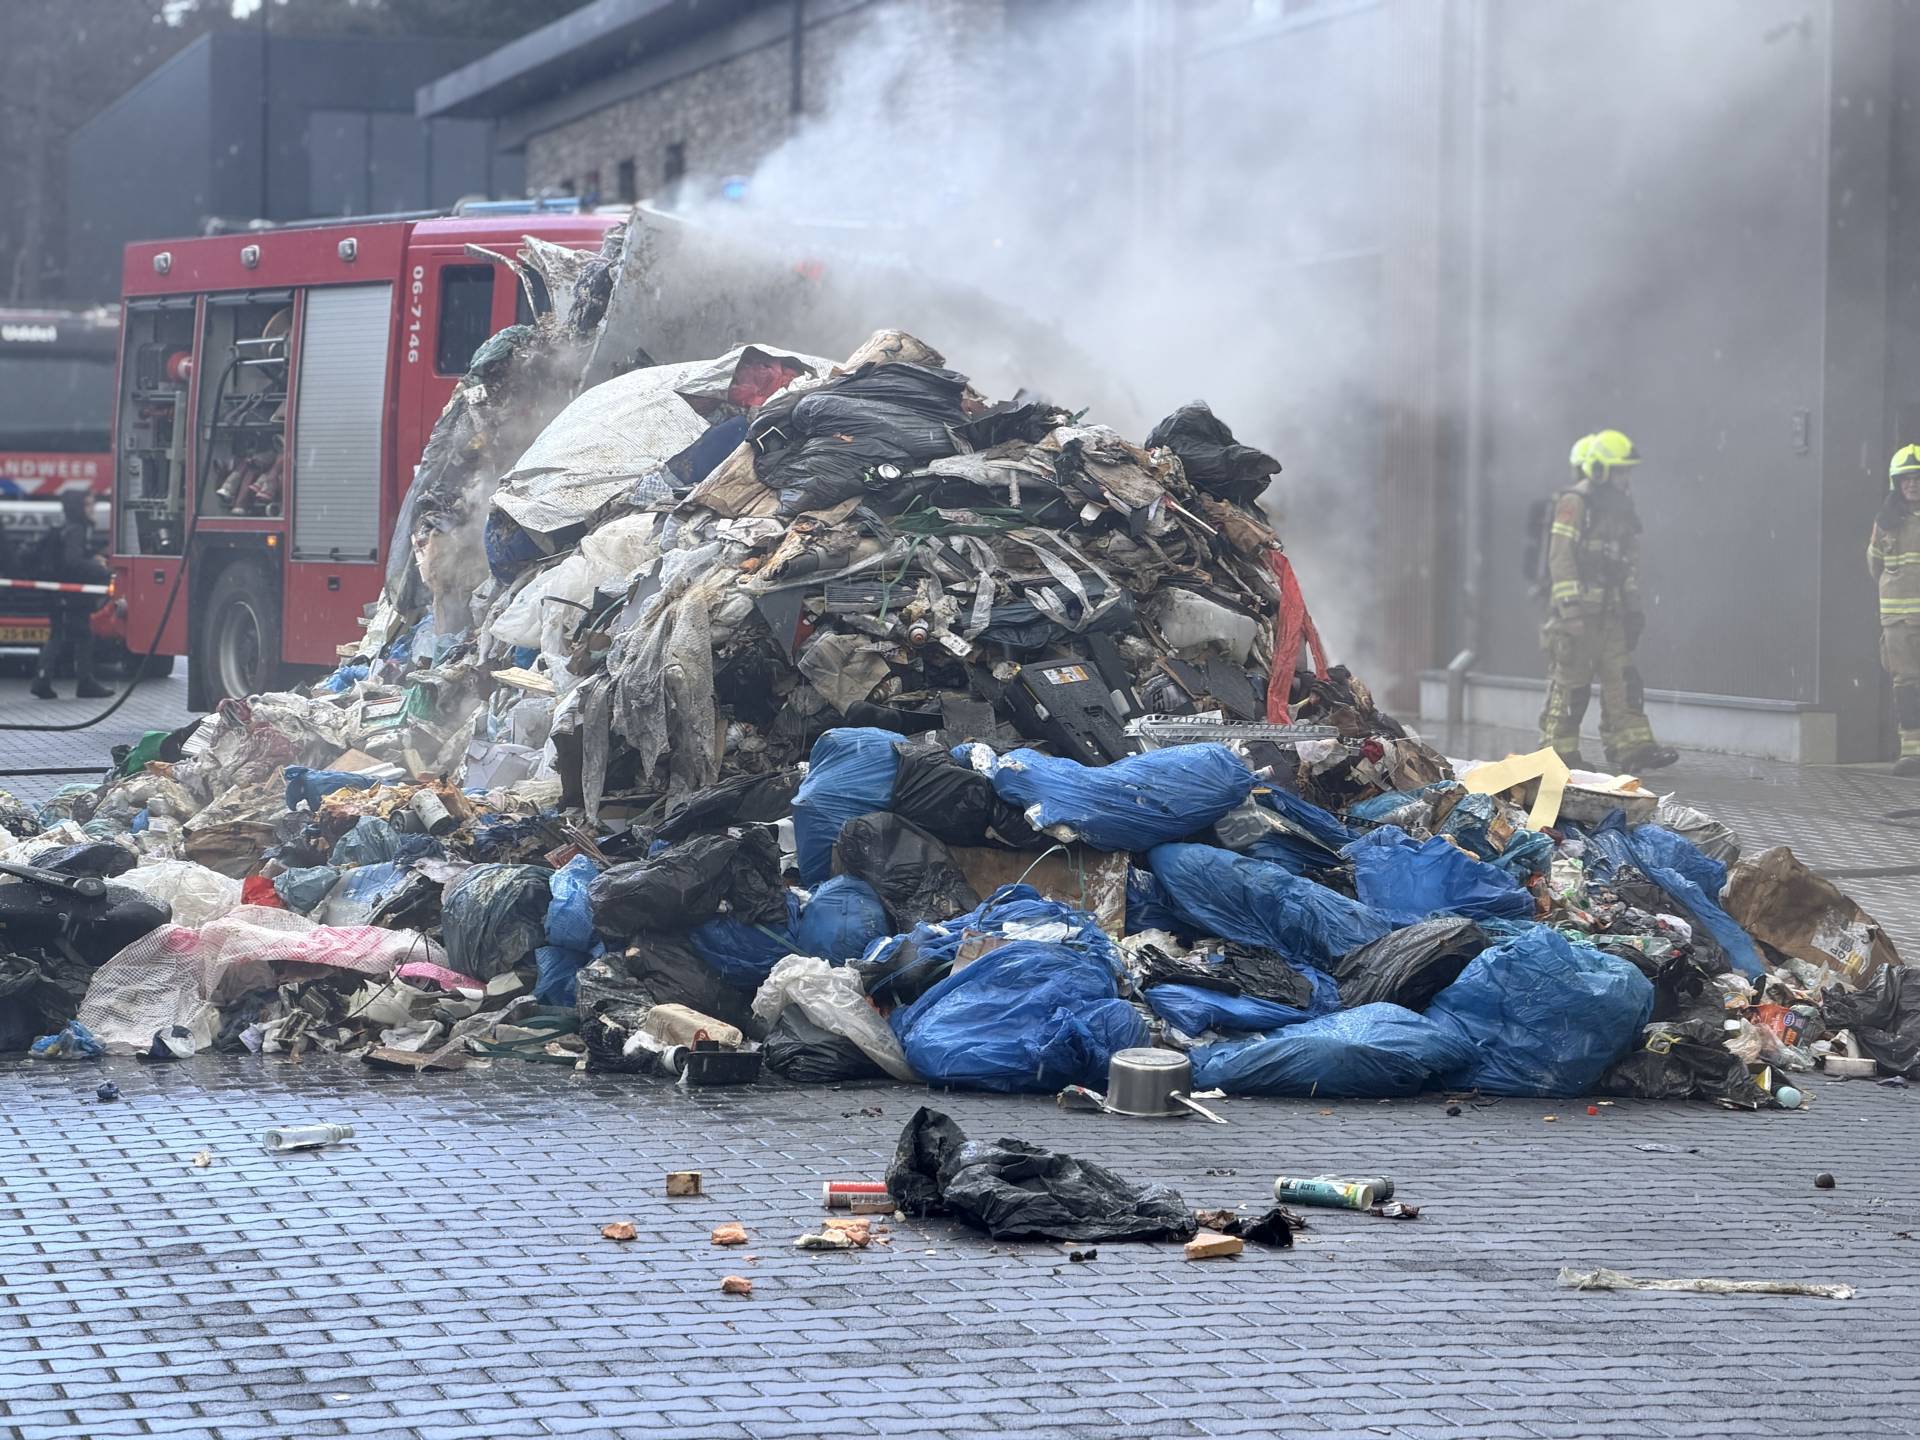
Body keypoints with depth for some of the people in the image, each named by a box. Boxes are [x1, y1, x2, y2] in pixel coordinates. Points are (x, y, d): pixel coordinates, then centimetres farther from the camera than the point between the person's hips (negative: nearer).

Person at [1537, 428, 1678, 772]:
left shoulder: (1619, 509, 17)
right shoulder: (1573, 504, -10)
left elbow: (1630, 562, 24)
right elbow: (1560, 558, -16)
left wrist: (1633, 605, 19)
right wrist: (1570, 609, -21)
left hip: (1609, 613, 8)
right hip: (1577, 611, -8)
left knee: (1622, 679, 1)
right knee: (1570, 681, -3)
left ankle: (1632, 746, -1)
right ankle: (1559, 750, 3)